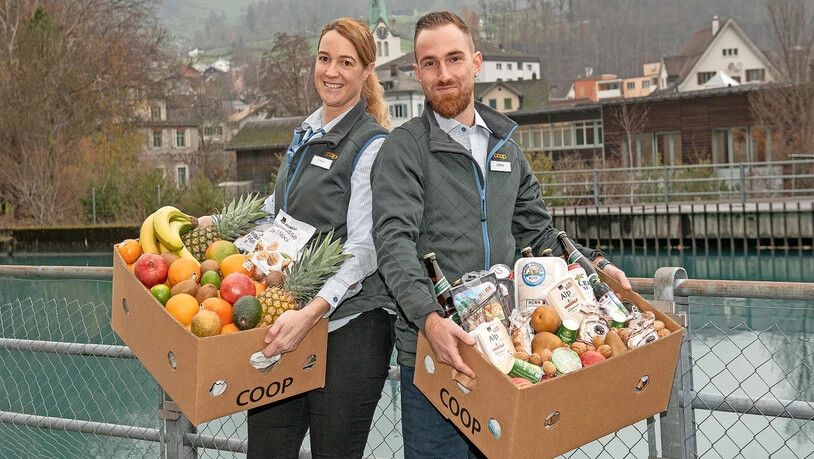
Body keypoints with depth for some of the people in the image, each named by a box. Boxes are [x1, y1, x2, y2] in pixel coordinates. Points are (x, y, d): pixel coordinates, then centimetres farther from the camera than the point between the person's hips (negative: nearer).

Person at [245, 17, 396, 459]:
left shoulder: (372, 145, -10)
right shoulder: (306, 133, 14)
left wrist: (311, 313, -28)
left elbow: (363, 249, -18)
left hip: (347, 326, -7)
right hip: (287, 315, 7)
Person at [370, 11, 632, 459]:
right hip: (431, 348, -5)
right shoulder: (405, 147, -5)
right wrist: (429, 317, -32)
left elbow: (537, 232, 22)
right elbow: (394, 242, -17)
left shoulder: (504, 147, 15)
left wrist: (590, 263, 6)